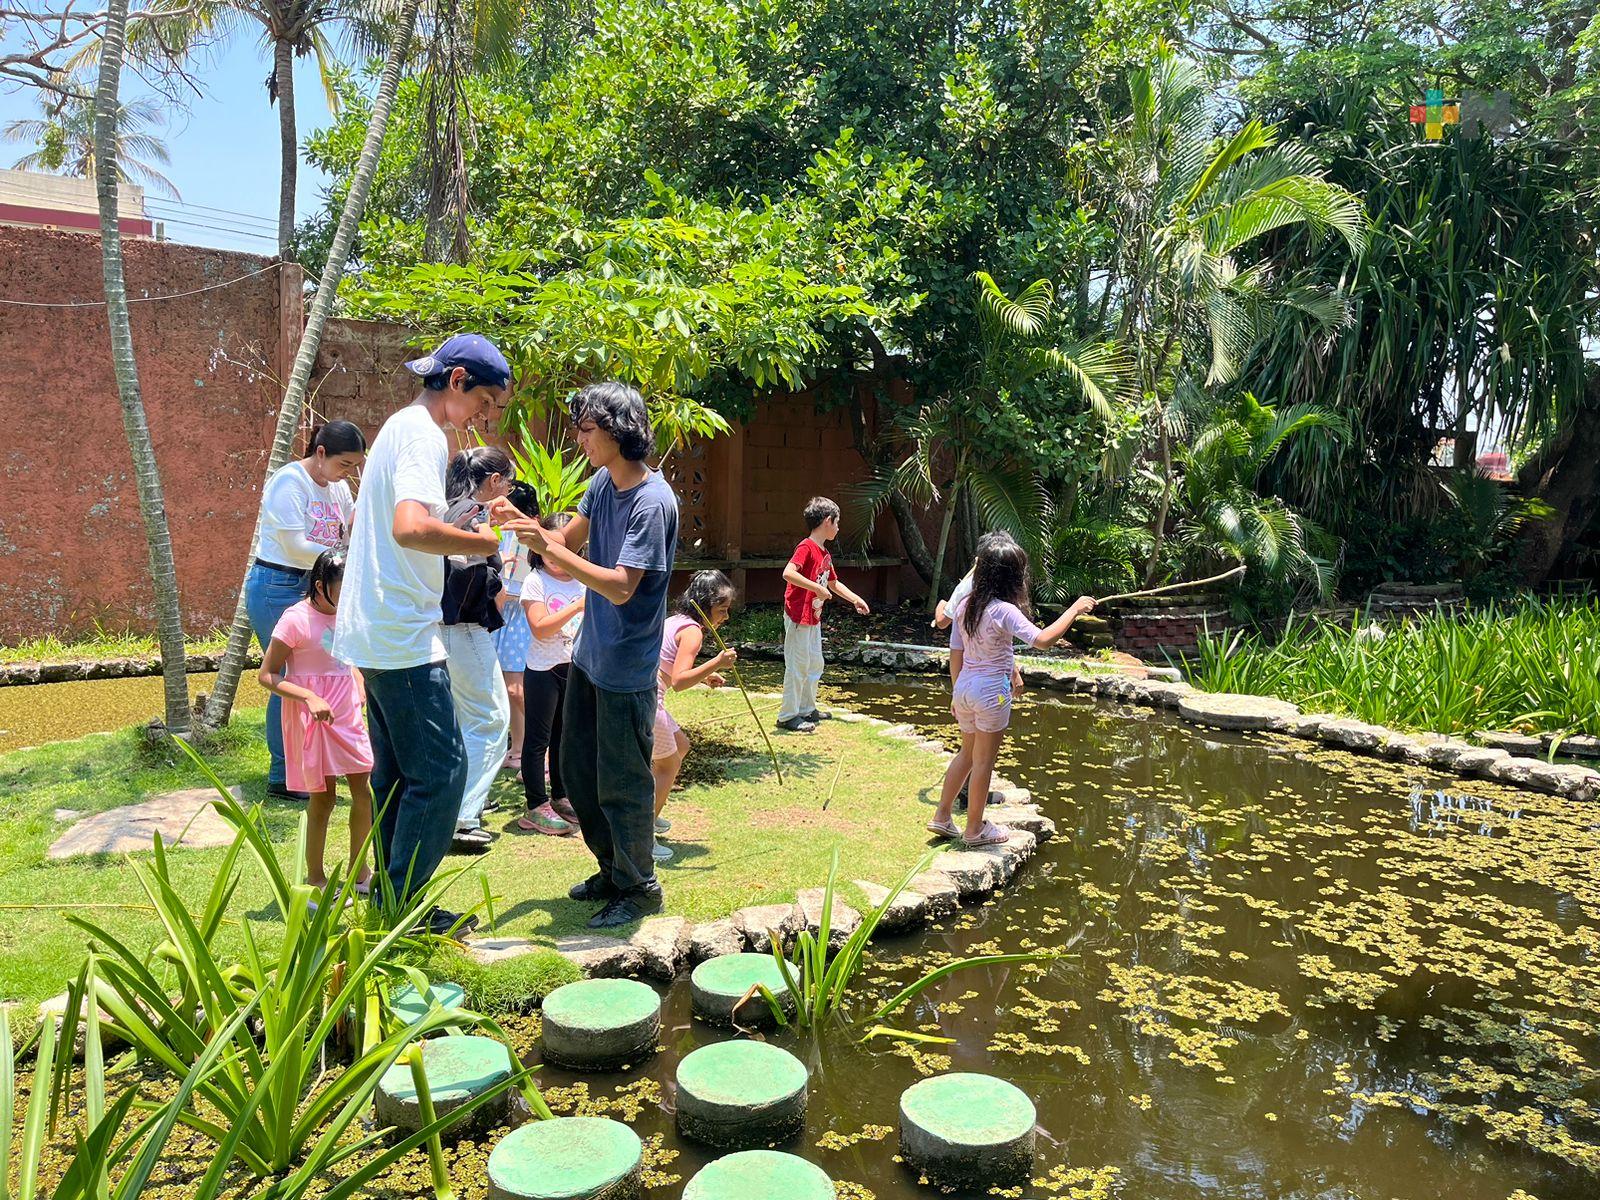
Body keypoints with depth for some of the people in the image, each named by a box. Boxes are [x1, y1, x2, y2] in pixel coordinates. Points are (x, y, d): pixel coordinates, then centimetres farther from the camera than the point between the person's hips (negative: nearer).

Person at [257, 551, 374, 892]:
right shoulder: (296, 619, -14)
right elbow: (267, 675, -13)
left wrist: (362, 692, 7)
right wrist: (309, 697, -25)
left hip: (349, 717, 6)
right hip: (314, 720, -6)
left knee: (366, 792, 6)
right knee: (323, 797, 2)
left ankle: (359, 872, 23)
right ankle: (315, 880, 18)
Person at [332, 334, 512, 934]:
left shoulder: (401, 426, 18)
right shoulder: (424, 434, -14)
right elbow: (411, 528, -30)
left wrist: (473, 523, 14)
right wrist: (487, 542, -18)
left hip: (378, 633, 11)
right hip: (403, 636, -11)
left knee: (397, 773, 15)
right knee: (441, 769, -4)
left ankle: (393, 905, 24)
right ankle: (403, 905, 6)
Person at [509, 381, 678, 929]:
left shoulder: (652, 502, -22)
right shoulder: (603, 481, 5)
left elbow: (621, 587, -26)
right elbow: (569, 540, 9)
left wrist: (551, 550, -28)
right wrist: (529, 527, -9)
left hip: (627, 669, -9)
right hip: (590, 654, 9)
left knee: (621, 783, 4)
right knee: (577, 771, 18)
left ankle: (639, 889, 23)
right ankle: (612, 869, 37)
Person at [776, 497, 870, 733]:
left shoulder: (824, 553, 14)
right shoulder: (806, 547, -16)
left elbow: (833, 583, 27)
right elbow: (788, 573, -30)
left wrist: (855, 599, 23)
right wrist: (817, 588, -29)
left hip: (814, 618, 10)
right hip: (798, 616, -10)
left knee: (815, 664, 17)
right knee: (798, 666, -4)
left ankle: (807, 709, 29)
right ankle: (788, 716, 3)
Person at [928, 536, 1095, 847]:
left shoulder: (965, 606, 3)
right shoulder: (1004, 611, -19)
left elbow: (955, 655, 8)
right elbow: (1042, 640, -31)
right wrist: (1075, 609, -21)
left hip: (964, 686, 7)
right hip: (992, 691, -7)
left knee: (967, 753, 22)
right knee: (984, 760, 7)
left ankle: (941, 817, 27)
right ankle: (975, 829, 19)